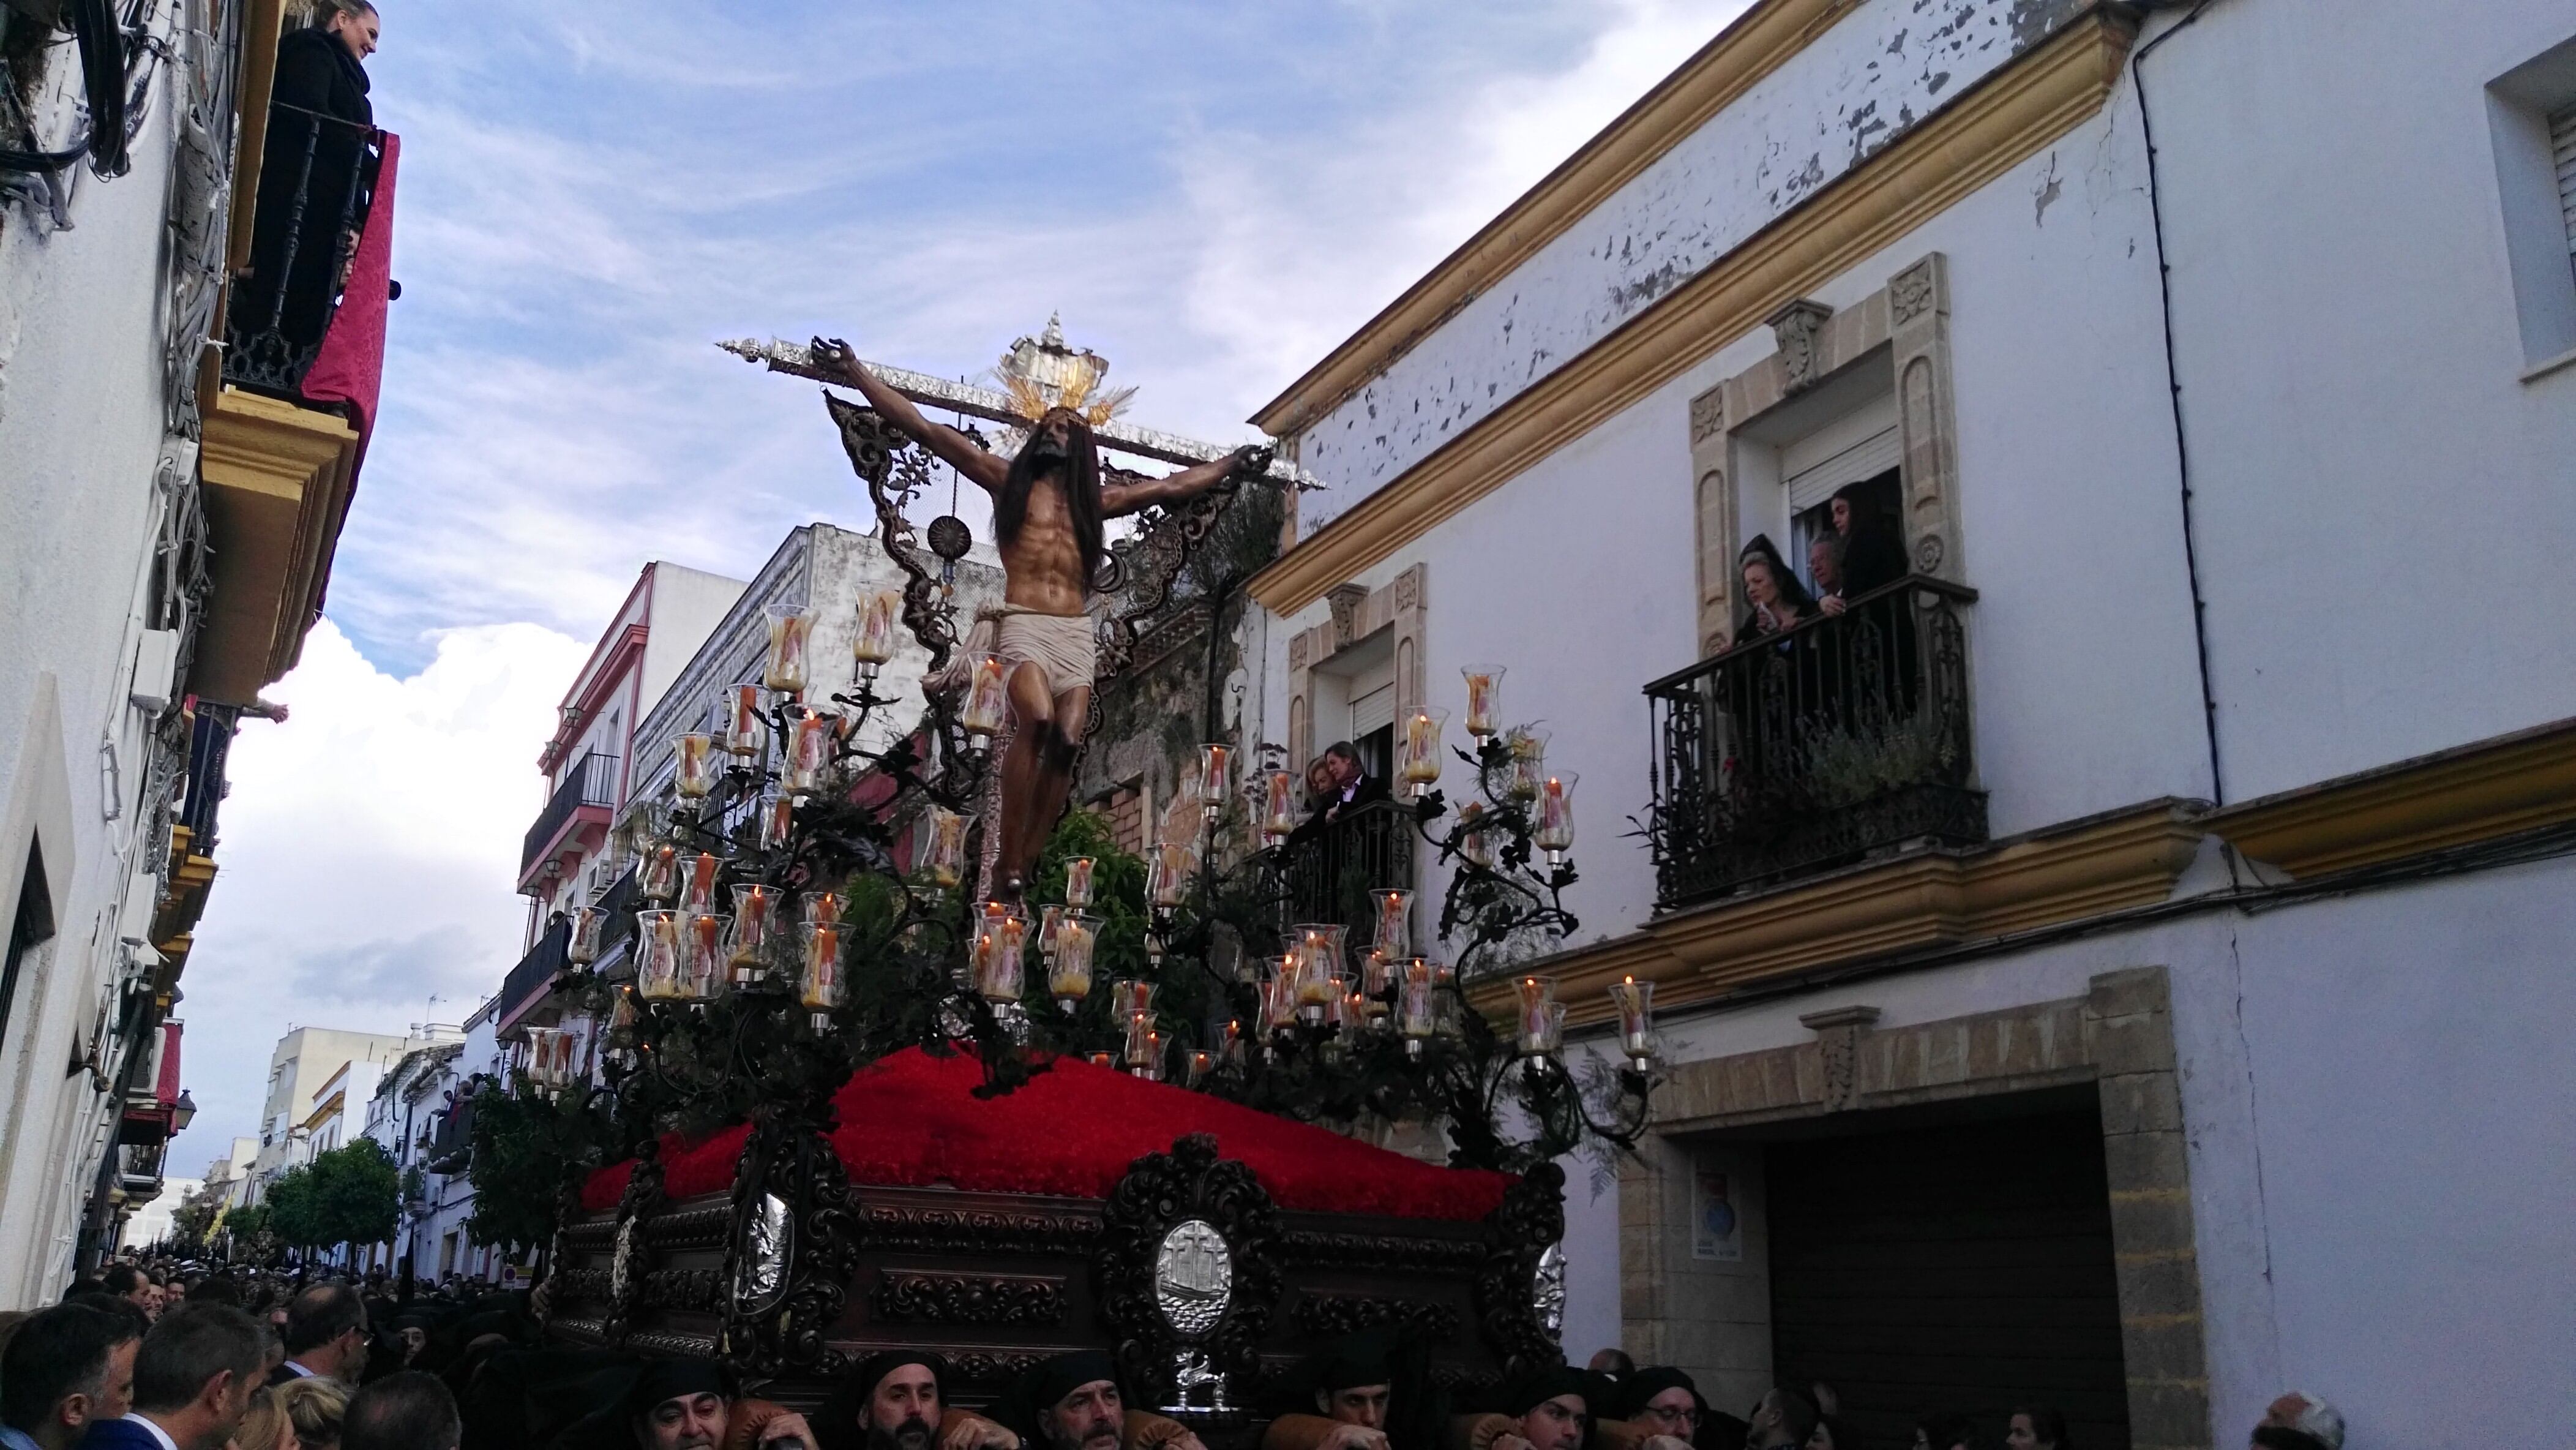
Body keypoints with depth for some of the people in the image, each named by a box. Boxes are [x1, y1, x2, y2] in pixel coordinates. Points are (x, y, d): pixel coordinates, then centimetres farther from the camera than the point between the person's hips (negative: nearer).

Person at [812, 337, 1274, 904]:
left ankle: (1027, 863, -10)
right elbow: (924, 428, 10)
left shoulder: (1098, 499, 22)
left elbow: (1174, 486, 33)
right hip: (1024, 624, -4)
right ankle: (1007, 862, -26)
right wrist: (855, 372, 6)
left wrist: (1235, 463, 39)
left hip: (1077, 631, 4)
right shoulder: (1008, 480, 13)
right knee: (1036, 721, -29)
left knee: (1068, 741, -14)